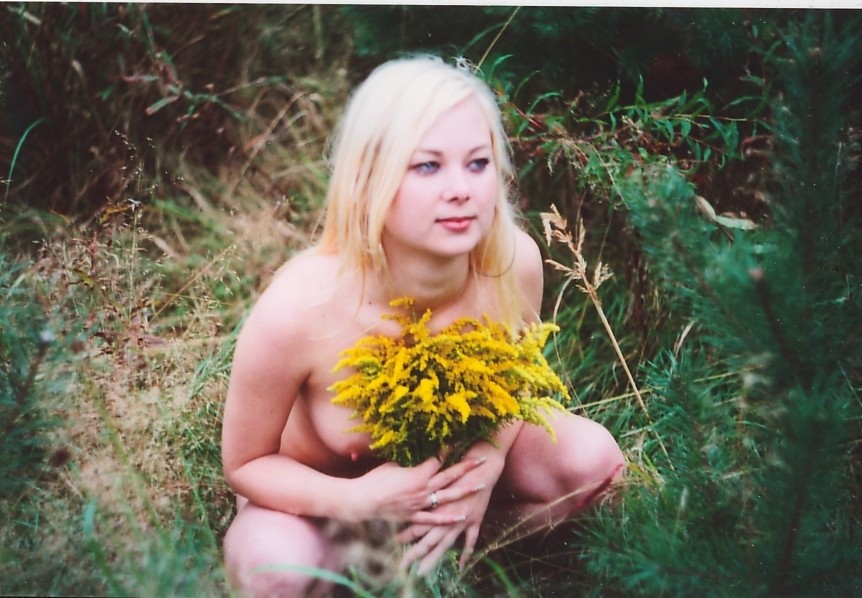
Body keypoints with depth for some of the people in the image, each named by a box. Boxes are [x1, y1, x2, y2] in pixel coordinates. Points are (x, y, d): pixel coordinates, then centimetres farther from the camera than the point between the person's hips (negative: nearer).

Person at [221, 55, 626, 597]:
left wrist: (489, 461, -24)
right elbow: (246, 462, -18)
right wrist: (359, 501, -36)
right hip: (322, 493, -3)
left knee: (593, 457, -19)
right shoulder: (298, 309, -36)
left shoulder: (515, 262, -26)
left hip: (450, 457, 3)